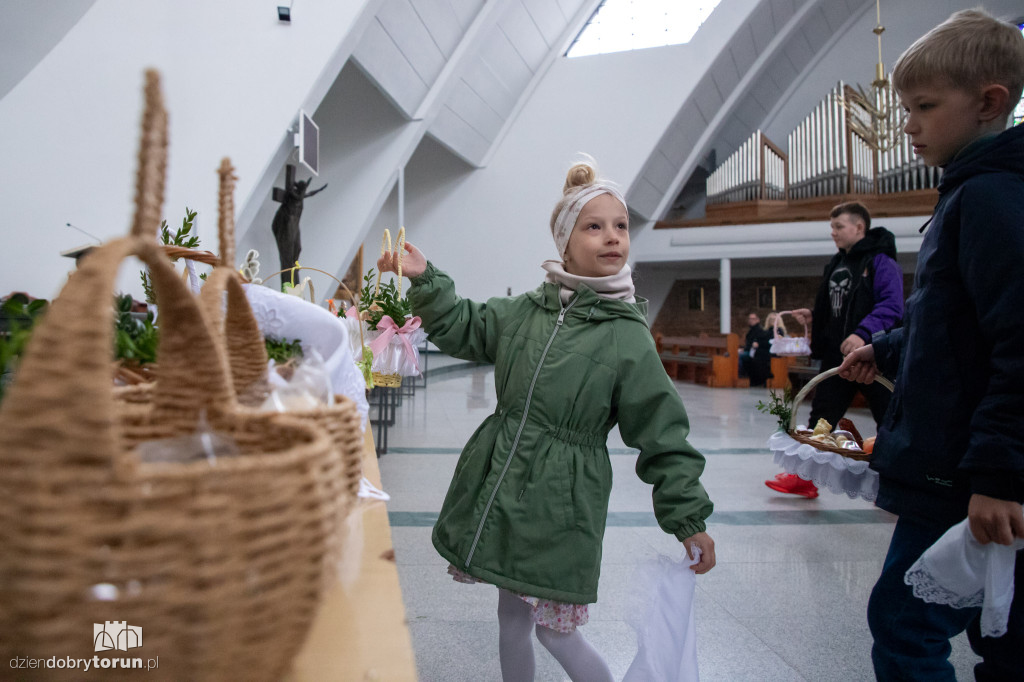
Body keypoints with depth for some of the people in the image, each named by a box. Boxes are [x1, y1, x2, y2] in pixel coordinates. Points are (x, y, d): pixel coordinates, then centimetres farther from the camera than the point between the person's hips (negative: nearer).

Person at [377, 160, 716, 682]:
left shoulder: (628, 336, -9)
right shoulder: (524, 310, 2)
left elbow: (662, 434, -7)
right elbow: (463, 329, 16)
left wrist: (689, 518, -7)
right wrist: (426, 279, 4)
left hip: (563, 501, -4)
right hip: (500, 486, 5)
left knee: (555, 632, 3)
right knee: (512, 615, 18)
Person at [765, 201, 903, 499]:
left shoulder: (880, 261, -10)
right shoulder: (837, 264, 15)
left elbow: (891, 306, -21)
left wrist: (864, 332, -33)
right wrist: (813, 315, 7)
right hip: (837, 355, 8)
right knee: (821, 418, 10)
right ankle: (804, 476, 18)